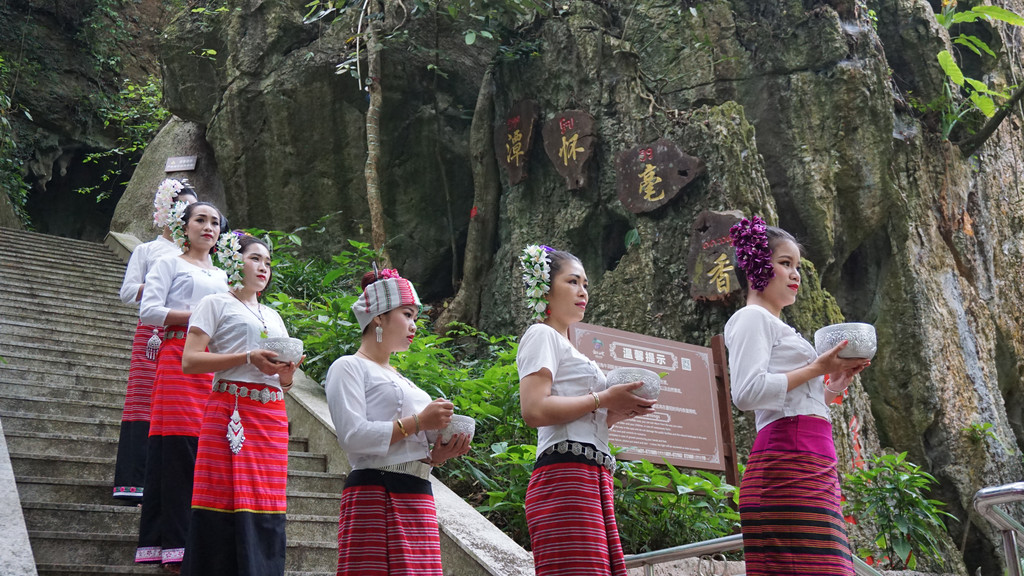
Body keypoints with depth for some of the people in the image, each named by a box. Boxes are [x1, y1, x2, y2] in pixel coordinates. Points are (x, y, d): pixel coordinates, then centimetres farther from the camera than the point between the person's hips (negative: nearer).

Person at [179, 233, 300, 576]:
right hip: (231, 411, -5)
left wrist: (287, 374, 1)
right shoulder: (217, 304, 7)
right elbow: (190, 361, -6)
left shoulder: (273, 316, 25)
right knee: (227, 508, -11)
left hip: (272, 418, 6)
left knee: (266, 513, 0)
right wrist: (248, 358, -13)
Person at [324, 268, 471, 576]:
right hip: (374, 496, -7)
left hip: (418, 497, 7)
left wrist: (436, 454, 5)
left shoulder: (401, 380, 26)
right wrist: (418, 422, -12)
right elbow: (353, 435, -13)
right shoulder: (349, 367, 2)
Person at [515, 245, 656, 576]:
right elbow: (533, 410, -15)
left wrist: (614, 414, 10)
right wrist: (602, 399, -8)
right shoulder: (542, 335, 2)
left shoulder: (566, 345, 30)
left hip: (592, 478, 9)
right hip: (565, 474, -9)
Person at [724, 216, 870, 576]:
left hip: (812, 466, 9)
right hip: (788, 463, -9)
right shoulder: (752, 318, 2)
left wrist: (834, 385, 16)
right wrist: (816, 368, -8)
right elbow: (747, 393, -15)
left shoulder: (776, 327, 29)